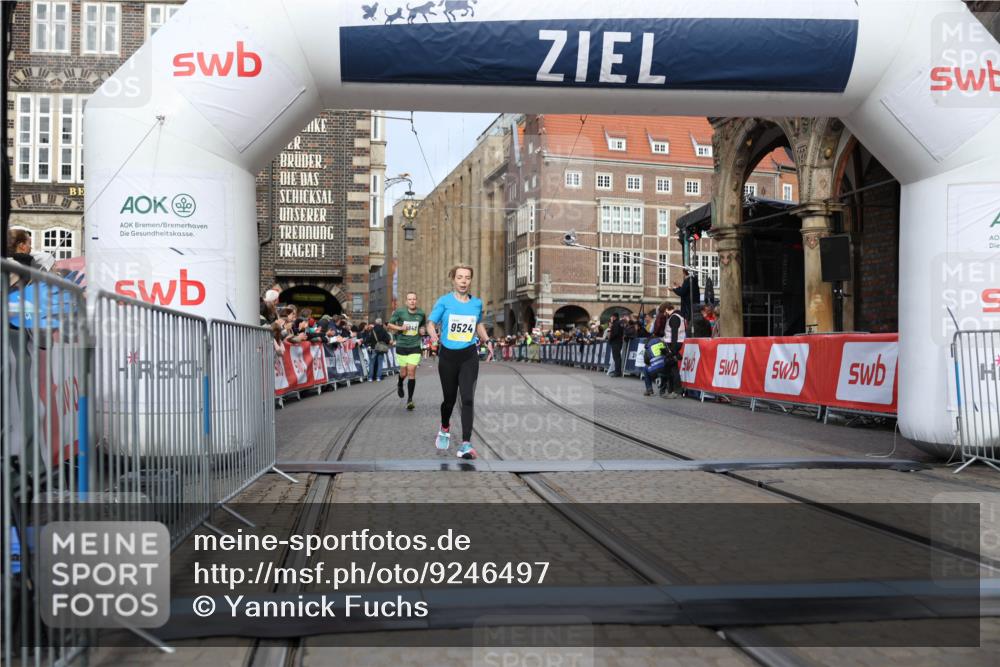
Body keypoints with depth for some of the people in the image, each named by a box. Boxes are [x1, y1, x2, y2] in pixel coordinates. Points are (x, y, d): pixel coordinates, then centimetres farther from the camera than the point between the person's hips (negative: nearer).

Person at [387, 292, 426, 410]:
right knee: (403, 372, 8)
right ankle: (399, 385, 45)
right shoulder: (399, 312, -6)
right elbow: (390, 325, 0)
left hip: (415, 347, 0)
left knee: (411, 372, -8)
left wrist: (422, 330, -3)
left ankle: (410, 400, 0)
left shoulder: (421, 314, 1)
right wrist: (400, 328, -17)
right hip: (401, 346, 0)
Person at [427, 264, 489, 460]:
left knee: (468, 398, -13)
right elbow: (431, 322, -3)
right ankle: (445, 429, 43)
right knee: (449, 399, 11)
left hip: (469, 357, 1)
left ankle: (466, 444, -15)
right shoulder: (444, 301, -4)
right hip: (448, 356, -1)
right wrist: (433, 334, -23)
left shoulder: (477, 303, 4)